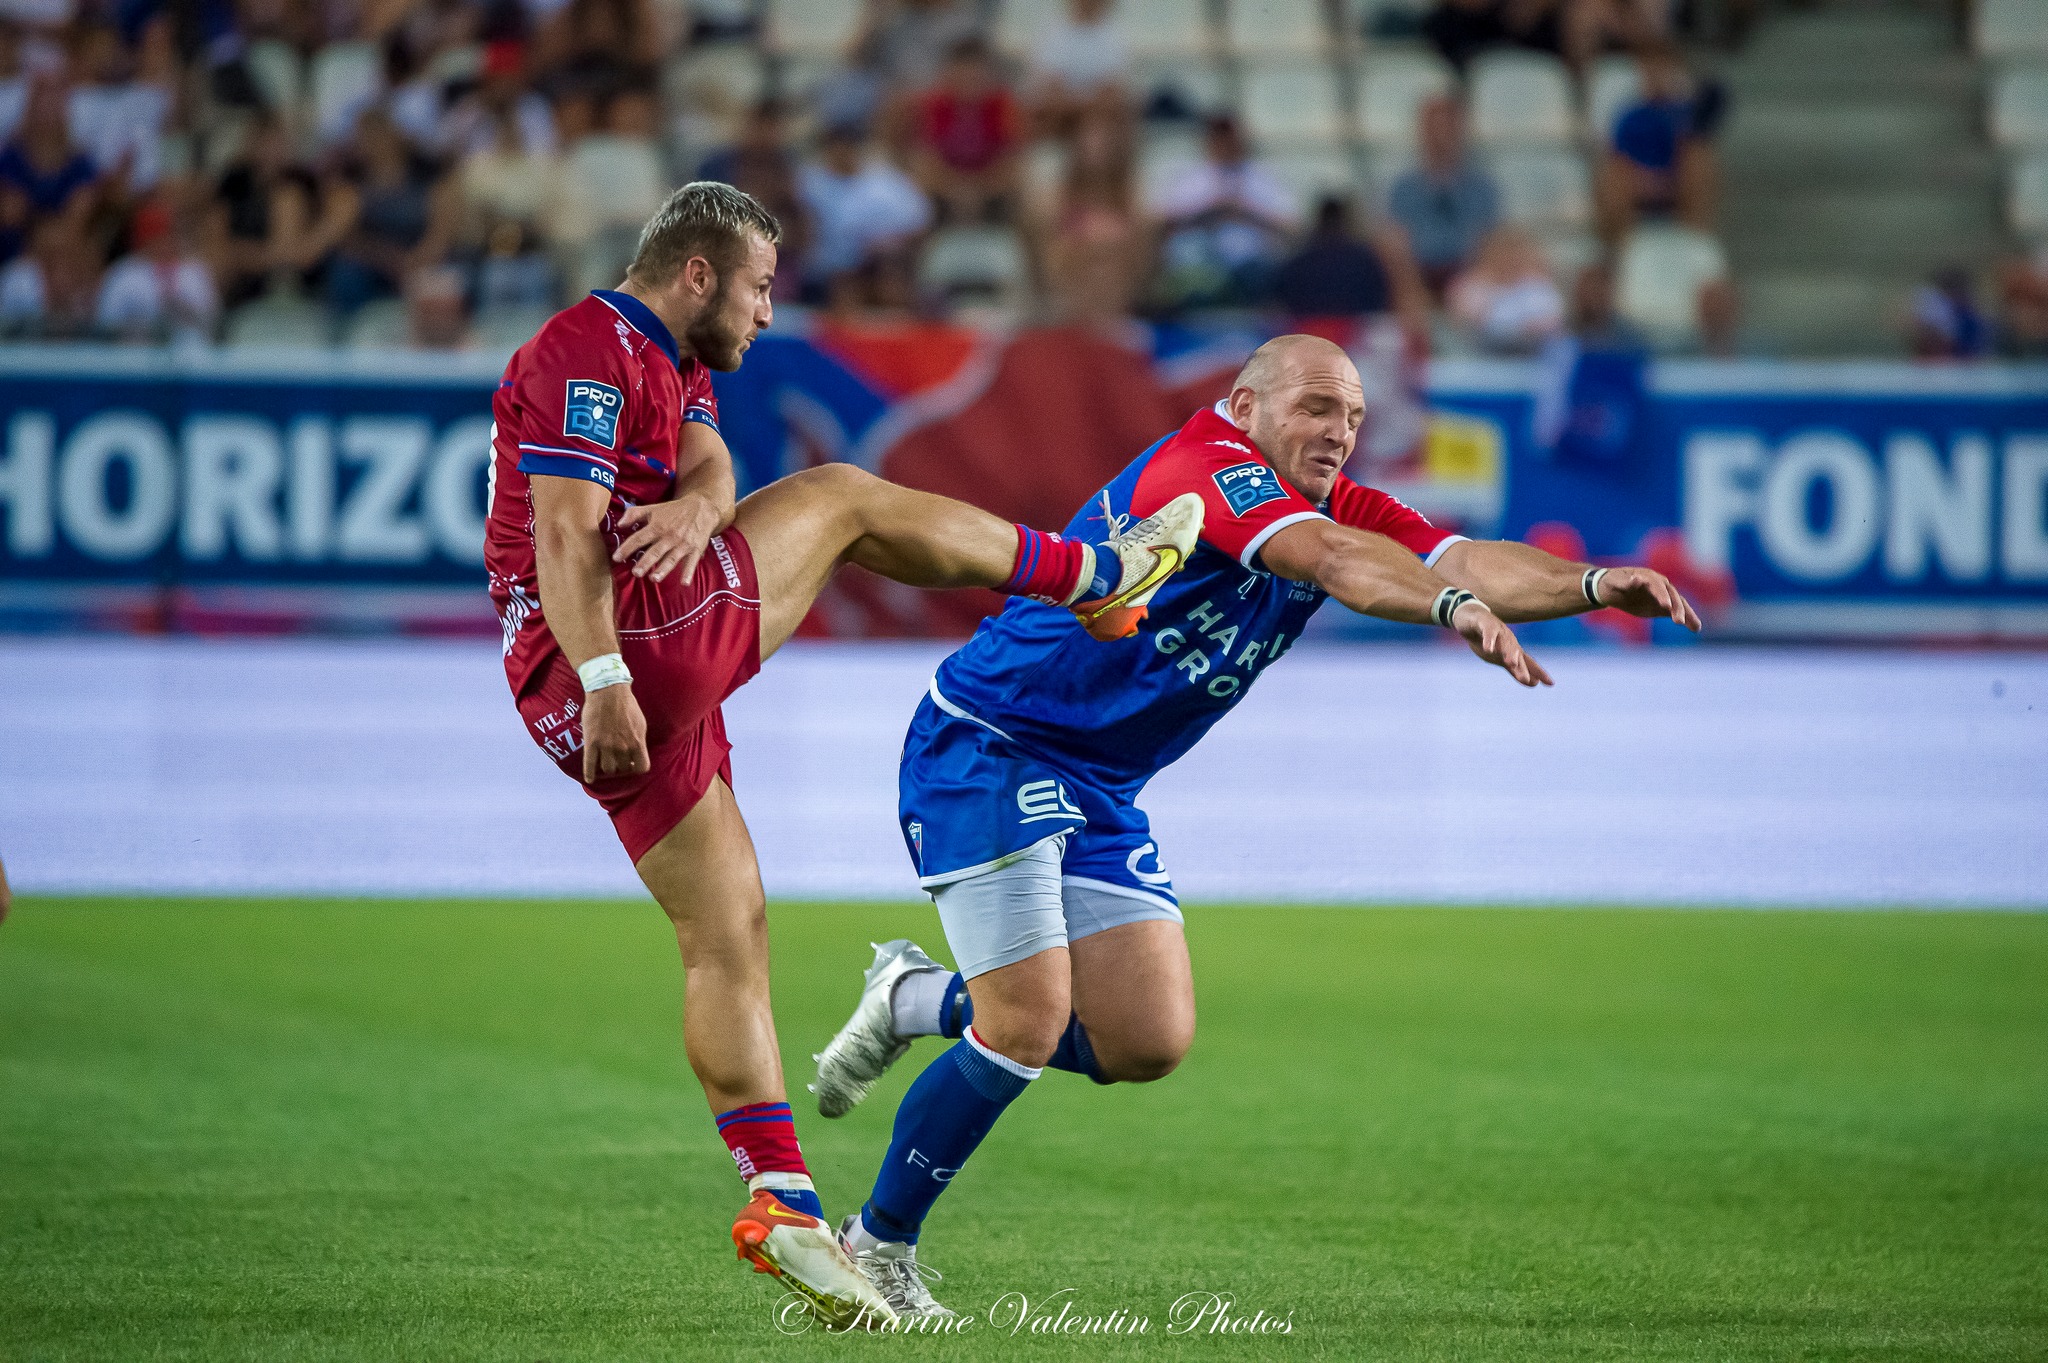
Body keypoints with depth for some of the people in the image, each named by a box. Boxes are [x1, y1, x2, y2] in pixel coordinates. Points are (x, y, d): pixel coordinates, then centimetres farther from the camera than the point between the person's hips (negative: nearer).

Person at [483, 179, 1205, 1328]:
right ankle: (1096, 579, 16)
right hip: (632, 646, -10)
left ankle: (784, 1200, 4)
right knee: (842, 498, 2)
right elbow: (562, 530, -19)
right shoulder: (594, 352, -8)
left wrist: (696, 500, -20)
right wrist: (604, 682, -28)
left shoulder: (669, 365, 25)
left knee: (730, 936, 7)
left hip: (626, 685, 10)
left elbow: (709, 460, 5)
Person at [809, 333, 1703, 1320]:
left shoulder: (1341, 507, 5)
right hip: (985, 749, -8)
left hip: (1100, 790, 9)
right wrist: (1453, 606, -54)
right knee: (1026, 1029, -14)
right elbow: (1330, 558, -39)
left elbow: (1466, 561, -11)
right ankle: (876, 1246, 4)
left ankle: (918, 1000, 22)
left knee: (1148, 1044, 1)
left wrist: (1594, 585, -29)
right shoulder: (1205, 464, -20)